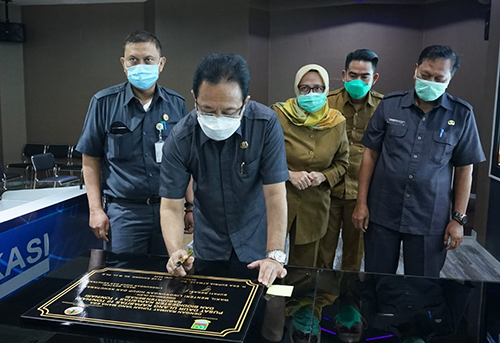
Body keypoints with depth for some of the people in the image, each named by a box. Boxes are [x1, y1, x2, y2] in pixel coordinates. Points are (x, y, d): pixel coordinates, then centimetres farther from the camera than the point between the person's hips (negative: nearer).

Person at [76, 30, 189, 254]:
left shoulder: (176, 104, 3)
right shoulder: (104, 103, -2)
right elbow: (90, 159, 3)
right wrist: (95, 209, -2)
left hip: (170, 207, 2)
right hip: (123, 210, -2)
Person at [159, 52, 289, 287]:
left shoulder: (266, 124, -22)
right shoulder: (180, 139, -19)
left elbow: (275, 194, -21)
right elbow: (171, 206, -16)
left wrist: (275, 255, -26)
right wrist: (176, 252, -33)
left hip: (257, 242, -1)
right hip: (209, 247, 1)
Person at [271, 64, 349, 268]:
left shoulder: (336, 122, 0)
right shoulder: (278, 114, -8)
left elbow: (342, 163, 12)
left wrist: (323, 176, -8)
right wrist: (289, 174, -17)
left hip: (314, 205, 3)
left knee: (304, 265, 16)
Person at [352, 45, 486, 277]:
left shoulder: (462, 114, -1)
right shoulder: (390, 105, -1)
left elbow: (464, 169, 4)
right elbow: (371, 154, 3)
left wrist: (459, 218, 1)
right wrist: (361, 203, 0)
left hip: (430, 220, 0)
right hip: (382, 214, 1)